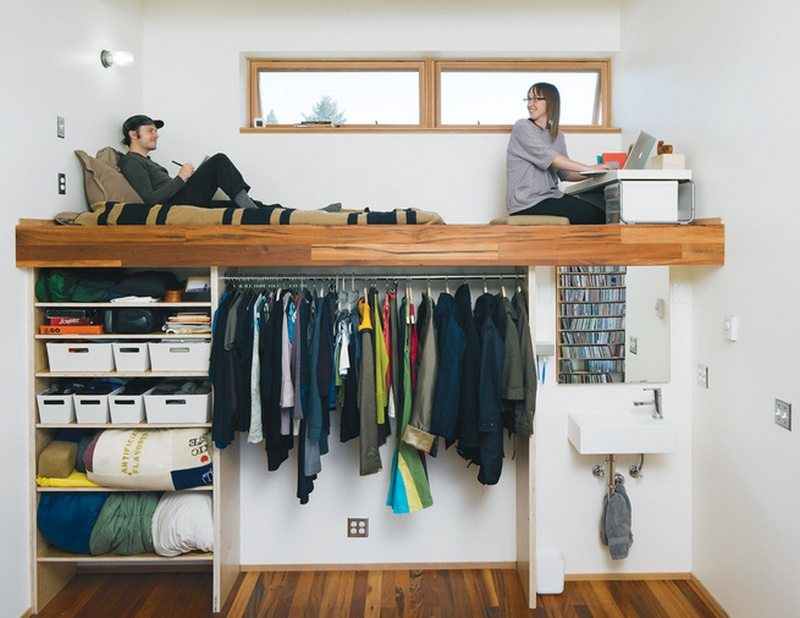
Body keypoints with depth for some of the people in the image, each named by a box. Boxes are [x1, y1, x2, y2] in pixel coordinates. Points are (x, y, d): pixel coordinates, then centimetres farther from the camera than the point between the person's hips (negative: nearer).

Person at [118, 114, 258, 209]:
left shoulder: (146, 161, 30)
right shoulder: (131, 163, -3)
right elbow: (151, 199, -16)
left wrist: (192, 178, 12)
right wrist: (181, 178, -13)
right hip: (175, 204, -10)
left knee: (238, 207, -2)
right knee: (218, 161, -16)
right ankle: (251, 210, -22)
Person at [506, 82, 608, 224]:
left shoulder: (557, 136, 17)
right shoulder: (522, 127, -4)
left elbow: (565, 173, 13)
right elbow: (548, 157, -16)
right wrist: (589, 168, -18)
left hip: (551, 197, 7)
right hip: (528, 203, -7)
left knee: (601, 212, -11)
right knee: (593, 216, -16)